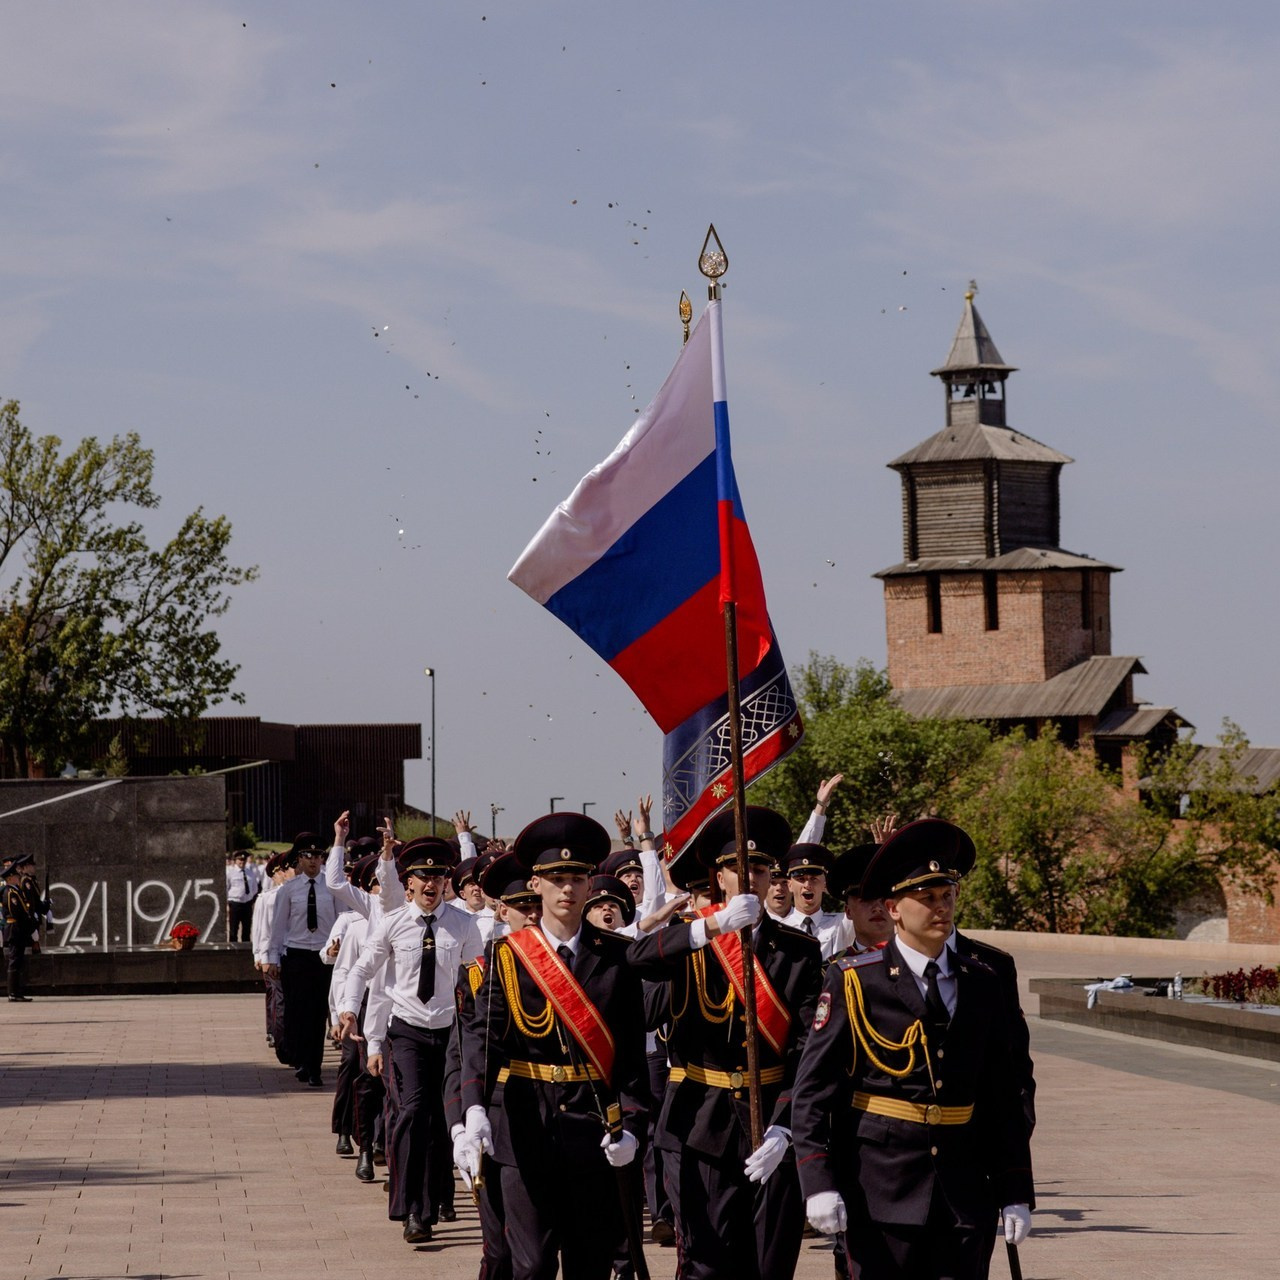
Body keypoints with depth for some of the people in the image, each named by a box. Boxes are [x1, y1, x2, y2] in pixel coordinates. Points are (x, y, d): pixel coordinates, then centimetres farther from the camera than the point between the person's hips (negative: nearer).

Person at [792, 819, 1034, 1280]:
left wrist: (1014, 1192, 8)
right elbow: (813, 1090, -5)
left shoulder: (982, 985, 11)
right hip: (881, 1192, -3)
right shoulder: (853, 982, -2)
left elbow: (1002, 1098, 13)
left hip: (965, 1200, 4)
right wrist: (819, 1184, -14)